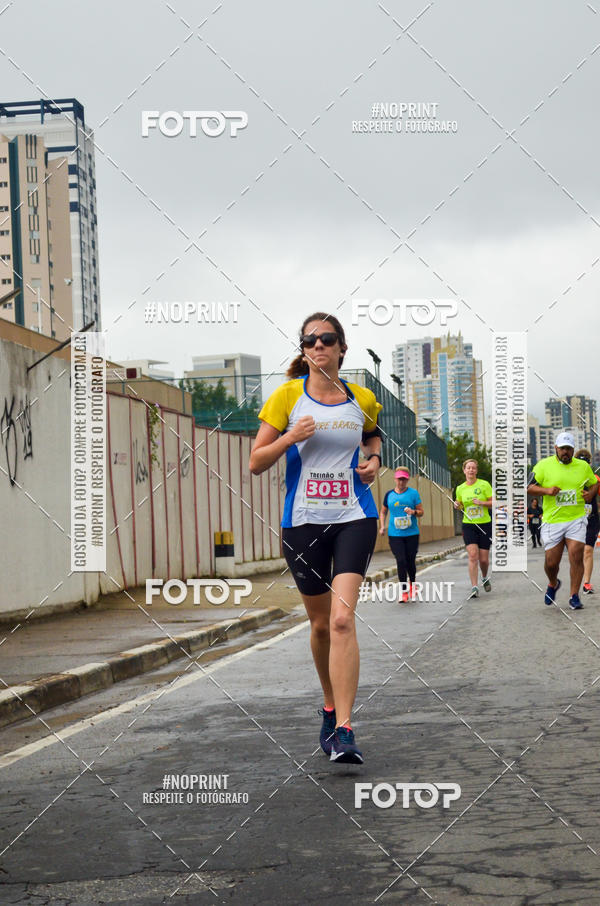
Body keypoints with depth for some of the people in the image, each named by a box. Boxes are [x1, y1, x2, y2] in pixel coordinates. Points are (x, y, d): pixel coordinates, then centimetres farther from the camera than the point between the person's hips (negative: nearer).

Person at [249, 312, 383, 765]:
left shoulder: (363, 399, 5)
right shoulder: (288, 396, 0)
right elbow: (256, 463, 1)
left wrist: (374, 460, 5)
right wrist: (290, 438, -16)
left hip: (354, 518, -1)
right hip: (303, 520, 1)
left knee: (342, 618, -17)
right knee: (320, 622, 10)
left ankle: (344, 730, -19)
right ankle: (331, 708, 34)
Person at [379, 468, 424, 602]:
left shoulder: (413, 493, 1)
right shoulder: (389, 494, 7)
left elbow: (421, 512, 4)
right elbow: (383, 512, 18)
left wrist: (414, 512, -18)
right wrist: (382, 526, 4)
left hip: (412, 534, -1)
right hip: (395, 535, 1)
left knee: (410, 561, 5)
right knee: (401, 561, -9)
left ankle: (412, 584, 33)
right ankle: (404, 591, -2)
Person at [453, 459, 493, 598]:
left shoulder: (484, 485, -3)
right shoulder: (460, 488, 7)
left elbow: (494, 503, -3)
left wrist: (481, 502, -19)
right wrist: (457, 505, -1)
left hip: (485, 524, -1)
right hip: (468, 525, 1)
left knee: (484, 559, 3)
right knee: (473, 555, -16)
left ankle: (485, 578, 36)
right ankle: (474, 587, -16)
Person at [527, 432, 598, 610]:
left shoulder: (583, 466, 8)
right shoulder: (544, 465, 1)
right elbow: (530, 487, 0)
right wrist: (546, 490, -18)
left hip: (576, 520, 1)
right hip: (552, 521, -1)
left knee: (576, 556, -13)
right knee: (551, 562, 1)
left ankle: (574, 596, -2)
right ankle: (553, 584, 34)